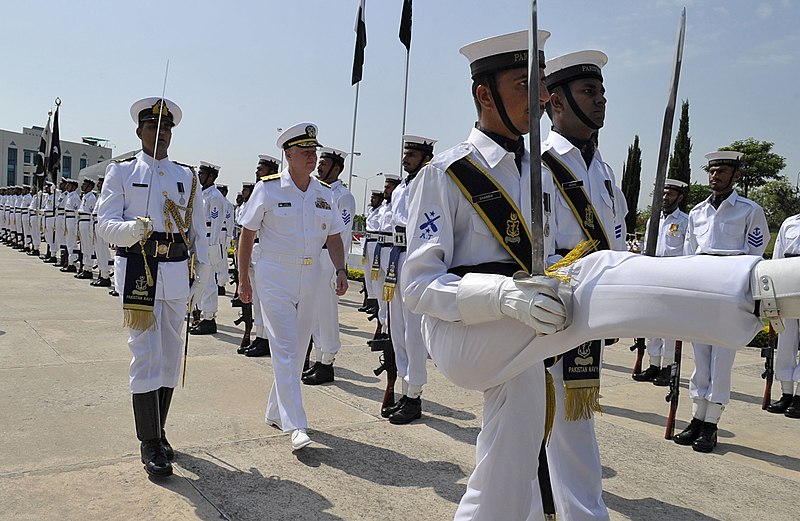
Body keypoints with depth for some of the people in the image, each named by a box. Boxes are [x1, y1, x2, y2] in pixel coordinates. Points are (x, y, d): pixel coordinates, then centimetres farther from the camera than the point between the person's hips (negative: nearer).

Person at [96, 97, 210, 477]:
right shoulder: (121, 172, 4)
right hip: (137, 270, -3)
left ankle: (158, 432, 25)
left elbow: (198, 228, 13)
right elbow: (105, 224, -3)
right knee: (146, 355, -5)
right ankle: (149, 444, 4)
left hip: (176, 273, 4)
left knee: (171, 354, 9)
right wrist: (134, 228, -24)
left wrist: (203, 270, 4)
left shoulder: (187, 177, 13)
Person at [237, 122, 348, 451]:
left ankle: (275, 412, 28)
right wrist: (243, 278, -3)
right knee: (285, 349, -9)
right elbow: (247, 234, -1)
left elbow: (333, 236, 11)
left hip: (310, 277, 5)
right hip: (274, 276, -5)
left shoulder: (324, 194, 8)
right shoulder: (268, 188, -5)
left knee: (298, 350, 11)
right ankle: (296, 426, -8)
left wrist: (341, 270, -4)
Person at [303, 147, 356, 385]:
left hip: (327, 263, -9)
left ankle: (327, 365, 7)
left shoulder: (343, 196, -9)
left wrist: (337, 271, -17)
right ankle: (318, 361, 23)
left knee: (326, 314, -3)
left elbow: (343, 237, -14)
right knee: (314, 314, 13)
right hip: (311, 262, 9)